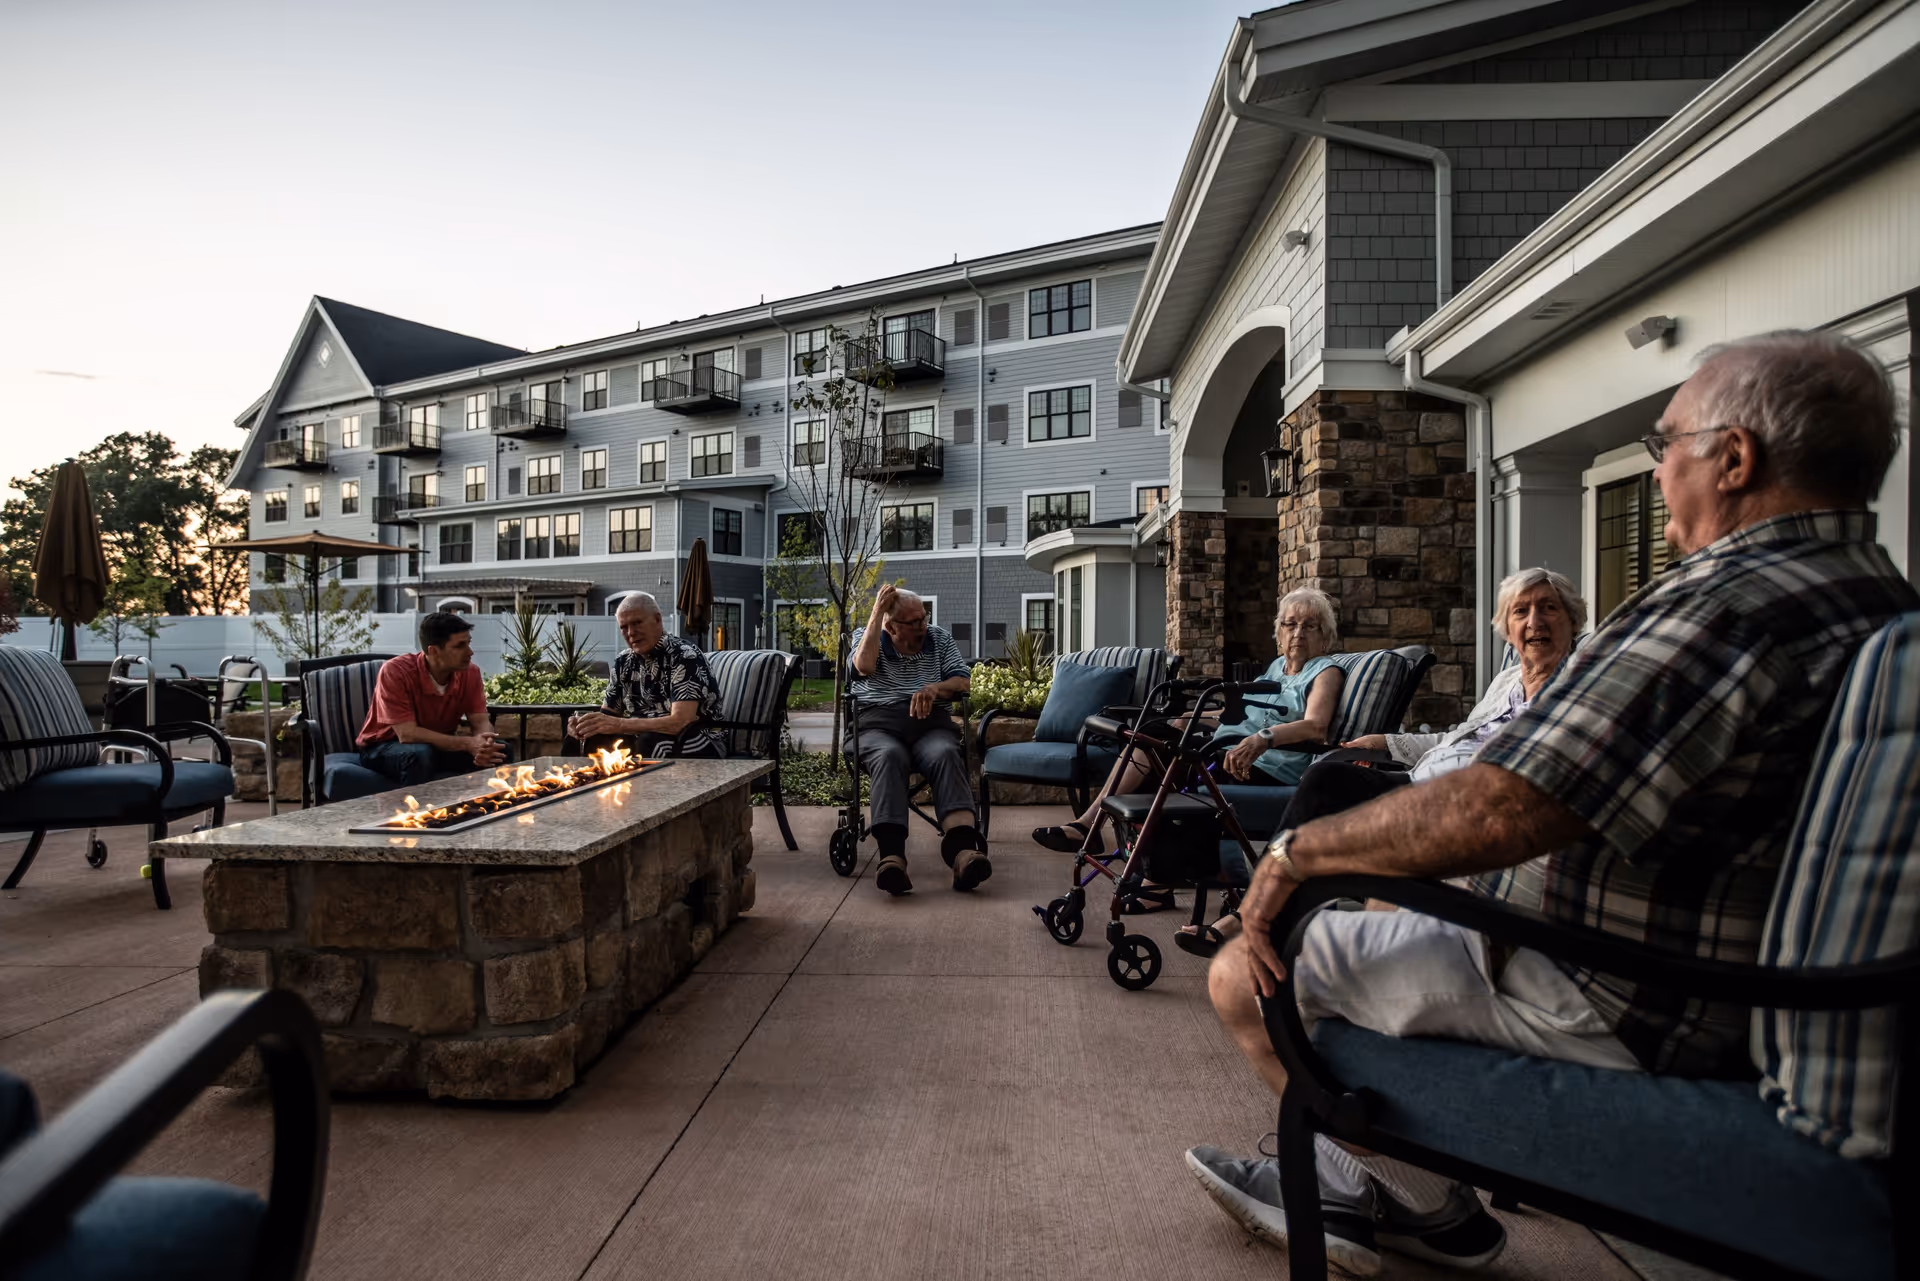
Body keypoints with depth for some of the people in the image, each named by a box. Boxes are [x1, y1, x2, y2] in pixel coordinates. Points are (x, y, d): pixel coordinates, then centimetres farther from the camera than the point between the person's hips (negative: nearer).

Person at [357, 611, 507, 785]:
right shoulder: (395, 671, -25)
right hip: (383, 748, -4)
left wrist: (483, 744, -37)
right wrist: (467, 743, -38)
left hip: (439, 746, 4)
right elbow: (407, 734, -30)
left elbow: (481, 722, -12)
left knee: (499, 750, -20)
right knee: (420, 755, -38)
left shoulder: (470, 672, -11)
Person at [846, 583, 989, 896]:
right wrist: (876, 612, -4)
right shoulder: (864, 636, 15)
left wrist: (935, 688, -12)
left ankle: (962, 848, -52)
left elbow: (962, 682, 10)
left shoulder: (940, 639, 20)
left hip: (929, 722, 2)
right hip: (877, 724, -1)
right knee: (889, 756, -38)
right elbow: (864, 666, -9)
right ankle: (891, 856, -52)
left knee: (945, 754, -34)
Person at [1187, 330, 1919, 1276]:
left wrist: (1296, 851, -20)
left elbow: (1491, 815, -33)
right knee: (1391, 900, 26)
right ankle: (1348, 1184, 29)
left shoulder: (1732, 603, -26)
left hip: (1617, 1018, -11)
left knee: (1245, 976, -5)